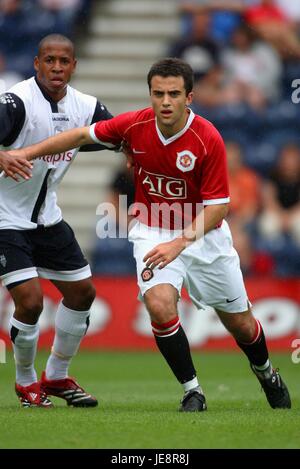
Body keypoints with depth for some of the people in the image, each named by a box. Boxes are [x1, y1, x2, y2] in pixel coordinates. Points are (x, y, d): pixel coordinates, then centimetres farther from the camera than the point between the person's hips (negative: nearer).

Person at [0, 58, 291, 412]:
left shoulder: (208, 140, -24)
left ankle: (265, 371, 45)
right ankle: (192, 390, -8)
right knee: (160, 305, -26)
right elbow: (83, 135, 0)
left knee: (241, 325, 10)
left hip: (203, 233, -1)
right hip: (153, 232, 1)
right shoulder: (134, 125, -16)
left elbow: (217, 206, -21)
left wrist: (179, 243, -31)